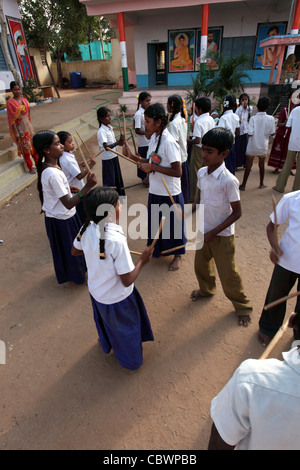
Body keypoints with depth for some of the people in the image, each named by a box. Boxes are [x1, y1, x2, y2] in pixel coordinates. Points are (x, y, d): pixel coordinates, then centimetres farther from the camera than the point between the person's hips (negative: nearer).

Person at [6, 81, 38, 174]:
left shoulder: (24, 100, 8)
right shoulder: (10, 102, -9)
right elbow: (12, 118, -11)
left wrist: (30, 127, 12)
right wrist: (16, 132, -15)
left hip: (28, 125, 5)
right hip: (19, 127, -5)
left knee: (34, 145, 9)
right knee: (25, 148, 1)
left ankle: (38, 163, 23)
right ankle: (30, 168, 10)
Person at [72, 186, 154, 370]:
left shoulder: (87, 229, -16)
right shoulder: (116, 241, -38)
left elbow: (75, 251, 4)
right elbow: (127, 281, -30)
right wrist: (142, 260, -17)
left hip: (96, 292, 7)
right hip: (117, 299, -6)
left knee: (106, 322, 35)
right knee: (126, 329, 24)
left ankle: (108, 346, 66)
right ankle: (131, 360, 51)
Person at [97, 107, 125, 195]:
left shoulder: (110, 127, 6)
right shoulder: (101, 131, -20)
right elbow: (106, 147, -29)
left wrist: (120, 142, 0)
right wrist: (118, 142, -35)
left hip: (114, 157, 8)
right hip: (108, 159, -8)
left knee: (117, 177, 19)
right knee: (110, 181, 1)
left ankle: (119, 195, 35)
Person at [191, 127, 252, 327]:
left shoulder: (229, 180, -24)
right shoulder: (202, 172, -4)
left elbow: (237, 212, -19)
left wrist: (214, 232, -20)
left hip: (222, 235, -6)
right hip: (203, 230, 7)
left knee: (228, 275, 7)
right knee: (201, 265, 24)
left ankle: (243, 306, 33)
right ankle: (206, 290, 54)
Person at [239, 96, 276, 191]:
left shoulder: (253, 118, -14)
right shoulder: (271, 119, -7)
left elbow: (250, 133, -18)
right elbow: (272, 133, -2)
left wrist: (256, 132, 3)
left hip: (252, 146, -2)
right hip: (263, 146, 2)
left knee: (248, 165, 4)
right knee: (261, 165, 15)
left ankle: (243, 185, 8)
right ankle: (261, 184, 28)